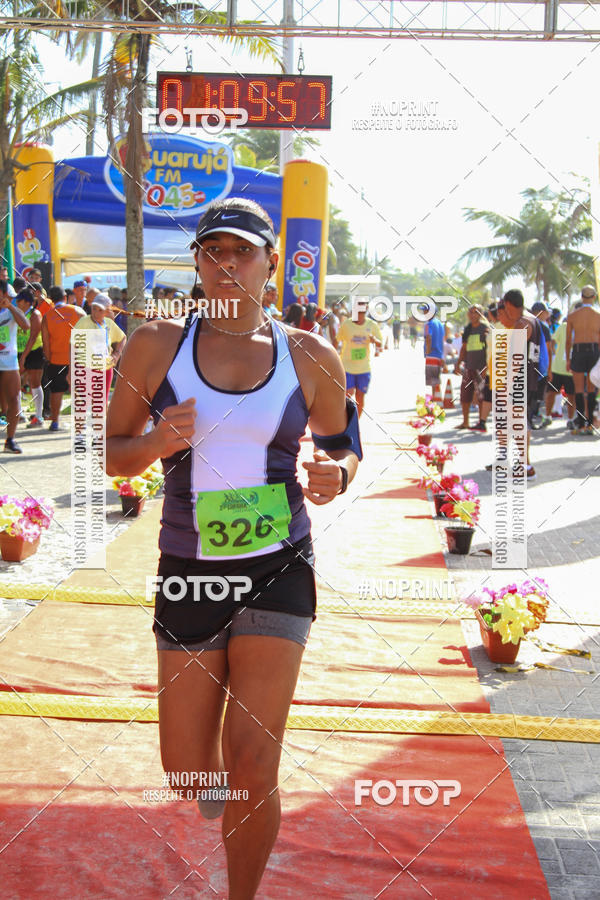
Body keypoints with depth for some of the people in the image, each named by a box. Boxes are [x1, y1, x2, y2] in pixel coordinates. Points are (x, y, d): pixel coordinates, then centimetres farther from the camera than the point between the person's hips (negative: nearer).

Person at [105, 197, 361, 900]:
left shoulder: (310, 357, 1)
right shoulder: (156, 344, 0)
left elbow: (341, 444, 14)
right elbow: (112, 453, 6)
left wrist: (336, 474, -9)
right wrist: (158, 444, -16)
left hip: (279, 567, -1)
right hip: (189, 571, 1)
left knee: (251, 768, -7)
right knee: (187, 771, 6)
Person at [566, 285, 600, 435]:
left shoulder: (572, 315, 3)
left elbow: (568, 340, 4)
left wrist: (568, 359, 12)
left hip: (578, 351, 0)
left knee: (579, 389, 3)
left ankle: (581, 424, -1)